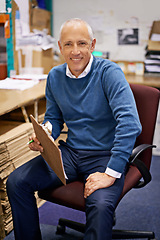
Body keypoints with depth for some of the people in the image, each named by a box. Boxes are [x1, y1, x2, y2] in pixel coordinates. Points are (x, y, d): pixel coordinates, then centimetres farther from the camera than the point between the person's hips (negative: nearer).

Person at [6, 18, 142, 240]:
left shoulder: (109, 72, -14)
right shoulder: (55, 77, 5)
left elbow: (130, 123, -24)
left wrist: (112, 173, -28)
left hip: (104, 156, -5)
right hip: (70, 152, 6)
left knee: (100, 206, -35)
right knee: (16, 182, -8)